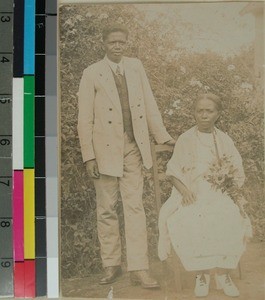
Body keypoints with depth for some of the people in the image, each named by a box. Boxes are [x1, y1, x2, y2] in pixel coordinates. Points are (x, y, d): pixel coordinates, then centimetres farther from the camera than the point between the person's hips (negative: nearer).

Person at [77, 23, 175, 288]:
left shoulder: (135, 67, 10)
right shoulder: (92, 74, -1)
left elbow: (149, 104, 11)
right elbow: (84, 119, -4)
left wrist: (163, 136, 6)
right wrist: (89, 156, -9)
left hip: (134, 149, 3)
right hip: (106, 150, -2)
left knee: (135, 207, 0)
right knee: (106, 210, 7)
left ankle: (138, 269, 3)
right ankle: (111, 265, 20)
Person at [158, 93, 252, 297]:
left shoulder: (224, 140, 12)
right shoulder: (185, 140, 7)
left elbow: (238, 174, 12)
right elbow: (174, 172, 4)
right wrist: (184, 191, -13)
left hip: (219, 194, 1)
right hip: (191, 194, -1)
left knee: (231, 220, -31)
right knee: (187, 221, -33)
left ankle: (223, 272, -15)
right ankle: (202, 273, -17)